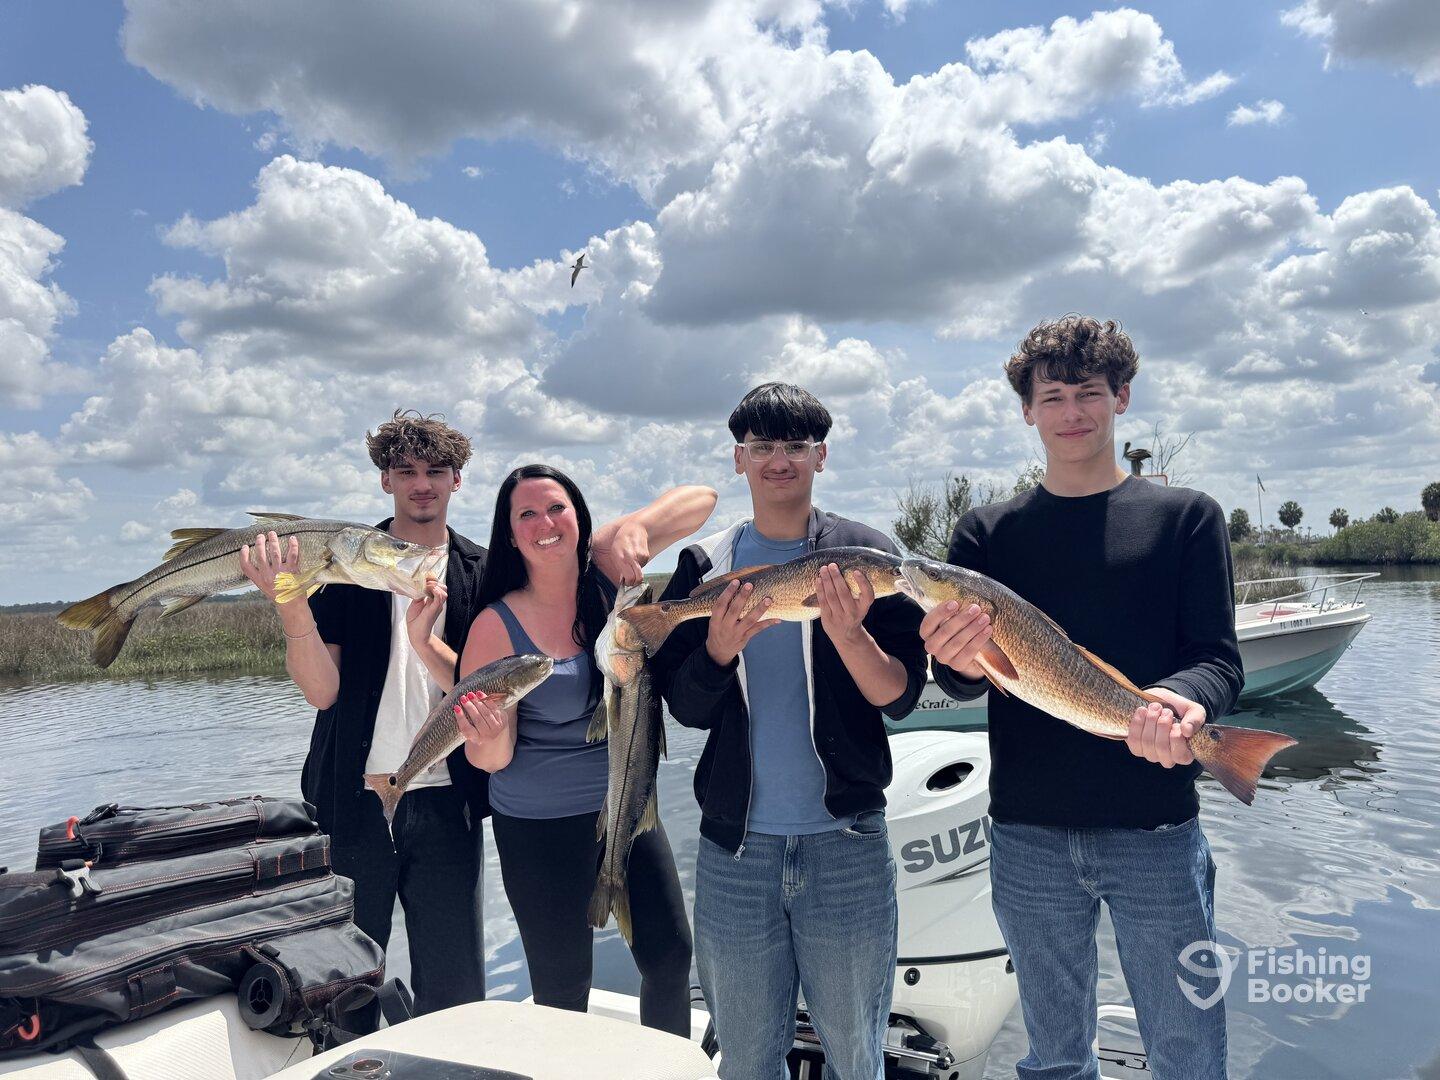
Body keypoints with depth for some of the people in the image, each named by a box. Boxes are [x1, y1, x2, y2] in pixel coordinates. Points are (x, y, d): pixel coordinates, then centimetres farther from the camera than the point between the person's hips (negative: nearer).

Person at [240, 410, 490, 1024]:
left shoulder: (481, 575, 2)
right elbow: (323, 692, -10)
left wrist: (424, 641, -23)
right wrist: (292, 608, -26)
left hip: (445, 805, 1)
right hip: (353, 804, 0)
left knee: (454, 994, 9)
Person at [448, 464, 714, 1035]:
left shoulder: (604, 567, -6)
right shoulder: (497, 625, -14)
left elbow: (699, 499, -10)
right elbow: (490, 759, -9)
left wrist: (633, 525, -27)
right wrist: (490, 737, -33)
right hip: (540, 827, -3)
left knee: (670, 956, 10)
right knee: (563, 986, 8)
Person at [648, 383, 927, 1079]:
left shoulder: (865, 557, 0)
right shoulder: (705, 565, 4)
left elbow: (901, 695, -7)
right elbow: (687, 709, 2)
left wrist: (849, 634, -26)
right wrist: (720, 648, -18)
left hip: (847, 844, -1)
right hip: (735, 846, 2)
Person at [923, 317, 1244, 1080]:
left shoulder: (1186, 517, 4)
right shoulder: (987, 532, 7)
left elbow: (1220, 658, -3)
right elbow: (958, 678, -2)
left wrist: (1181, 699, -26)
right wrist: (958, 664, -26)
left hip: (1157, 830, -1)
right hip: (1029, 834, 1)